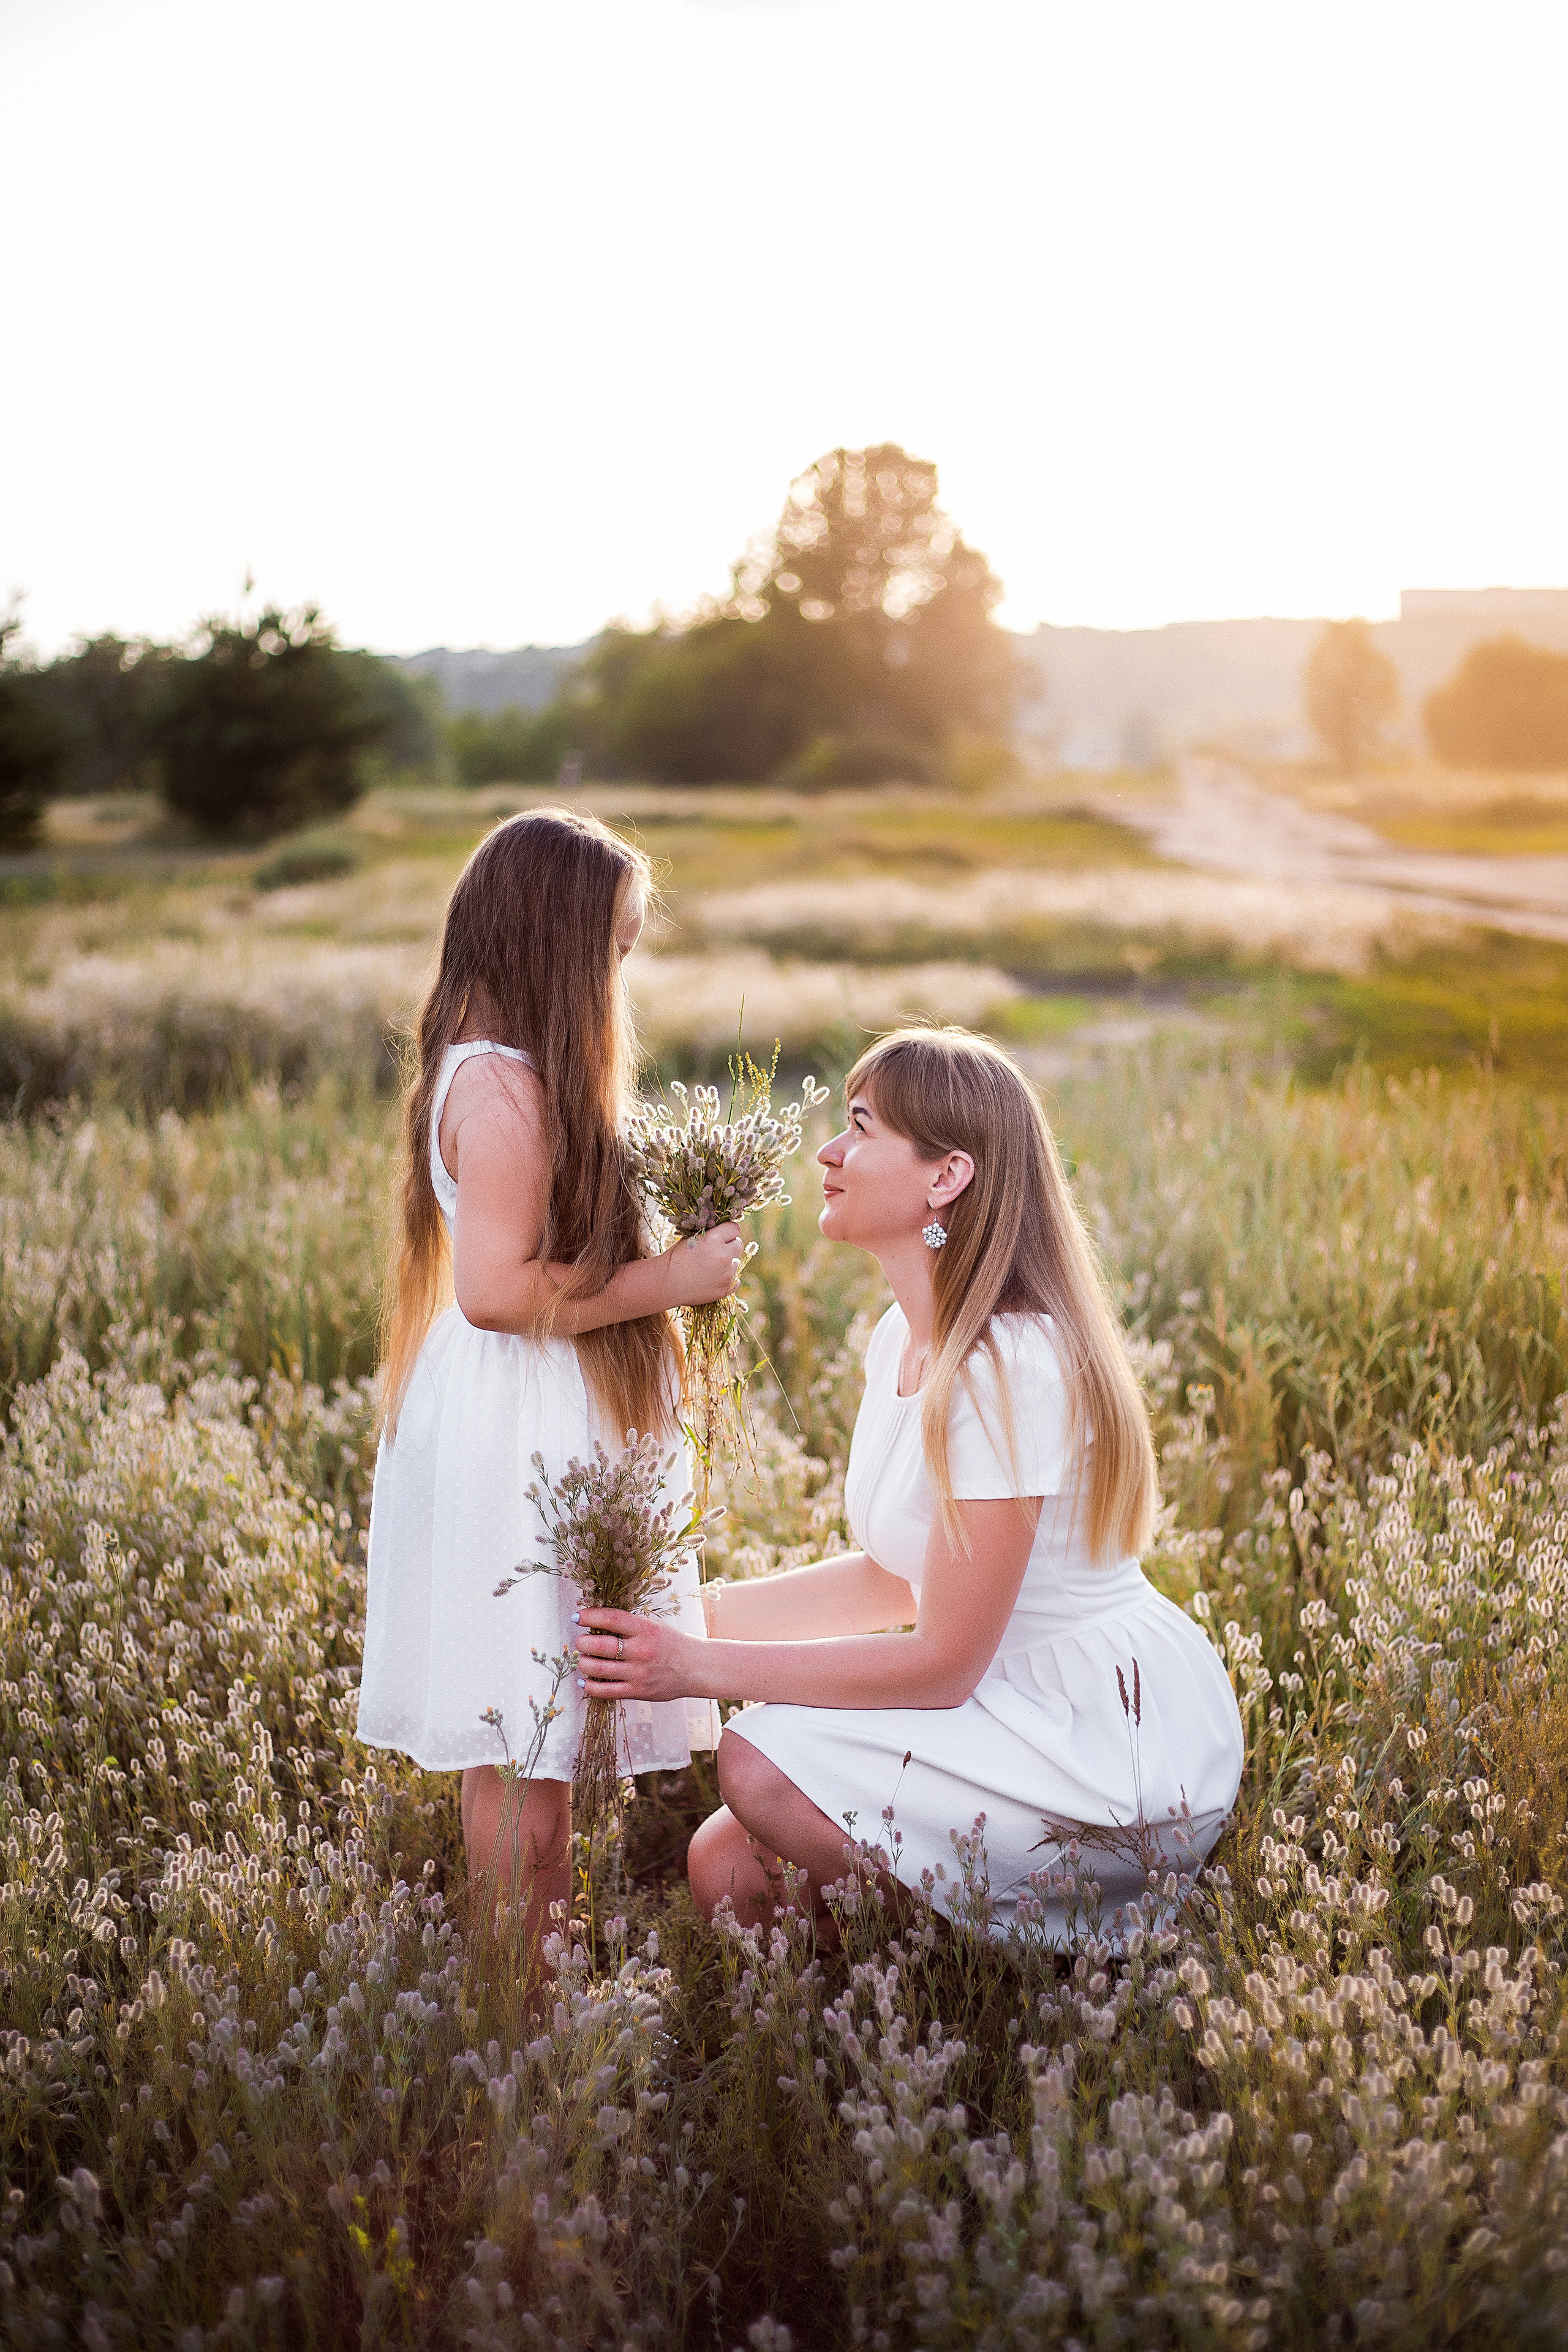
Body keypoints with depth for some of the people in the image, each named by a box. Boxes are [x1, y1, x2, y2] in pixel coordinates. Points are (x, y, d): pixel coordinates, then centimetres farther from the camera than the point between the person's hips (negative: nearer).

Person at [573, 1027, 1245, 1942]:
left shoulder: (1008, 1368, -24)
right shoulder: (903, 1340, 5)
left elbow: (942, 1662, -21)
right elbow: (895, 1579, 13)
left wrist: (703, 1667, -19)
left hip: (1120, 1744, -8)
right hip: (1031, 1705, 8)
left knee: (763, 1765, -21)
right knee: (727, 1872, -2)